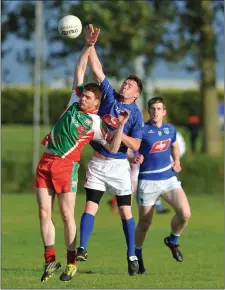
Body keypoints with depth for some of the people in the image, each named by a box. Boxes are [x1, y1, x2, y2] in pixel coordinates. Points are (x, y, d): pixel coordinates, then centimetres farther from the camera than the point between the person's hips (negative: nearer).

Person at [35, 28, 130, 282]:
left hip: (66, 165, -5)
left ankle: (71, 261, 3)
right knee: (44, 213, 1)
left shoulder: (96, 124, 0)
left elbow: (113, 148, -3)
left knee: (66, 214, -7)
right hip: (45, 162, 5)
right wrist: (88, 46, 13)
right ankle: (50, 260, 8)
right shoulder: (74, 103, 12)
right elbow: (79, 72, 15)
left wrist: (120, 126, -13)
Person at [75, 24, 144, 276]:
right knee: (91, 205, -7)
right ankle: (82, 248, -15)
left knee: (125, 211, -1)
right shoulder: (110, 96, 4)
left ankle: (132, 256, 3)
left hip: (119, 165, -2)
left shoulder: (136, 114, -3)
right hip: (98, 162, 2)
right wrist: (90, 44, -7)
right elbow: (97, 69, 1)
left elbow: (135, 145, -9)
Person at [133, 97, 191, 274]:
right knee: (145, 223, 3)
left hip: (169, 178, 4)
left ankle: (173, 241, 15)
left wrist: (177, 161, 9)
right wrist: (134, 159, -31)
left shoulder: (170, 130, 6)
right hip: (148, 181, -4)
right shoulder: (142, 130, -10)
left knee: (185, 214, -14)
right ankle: (137, 256, 27)